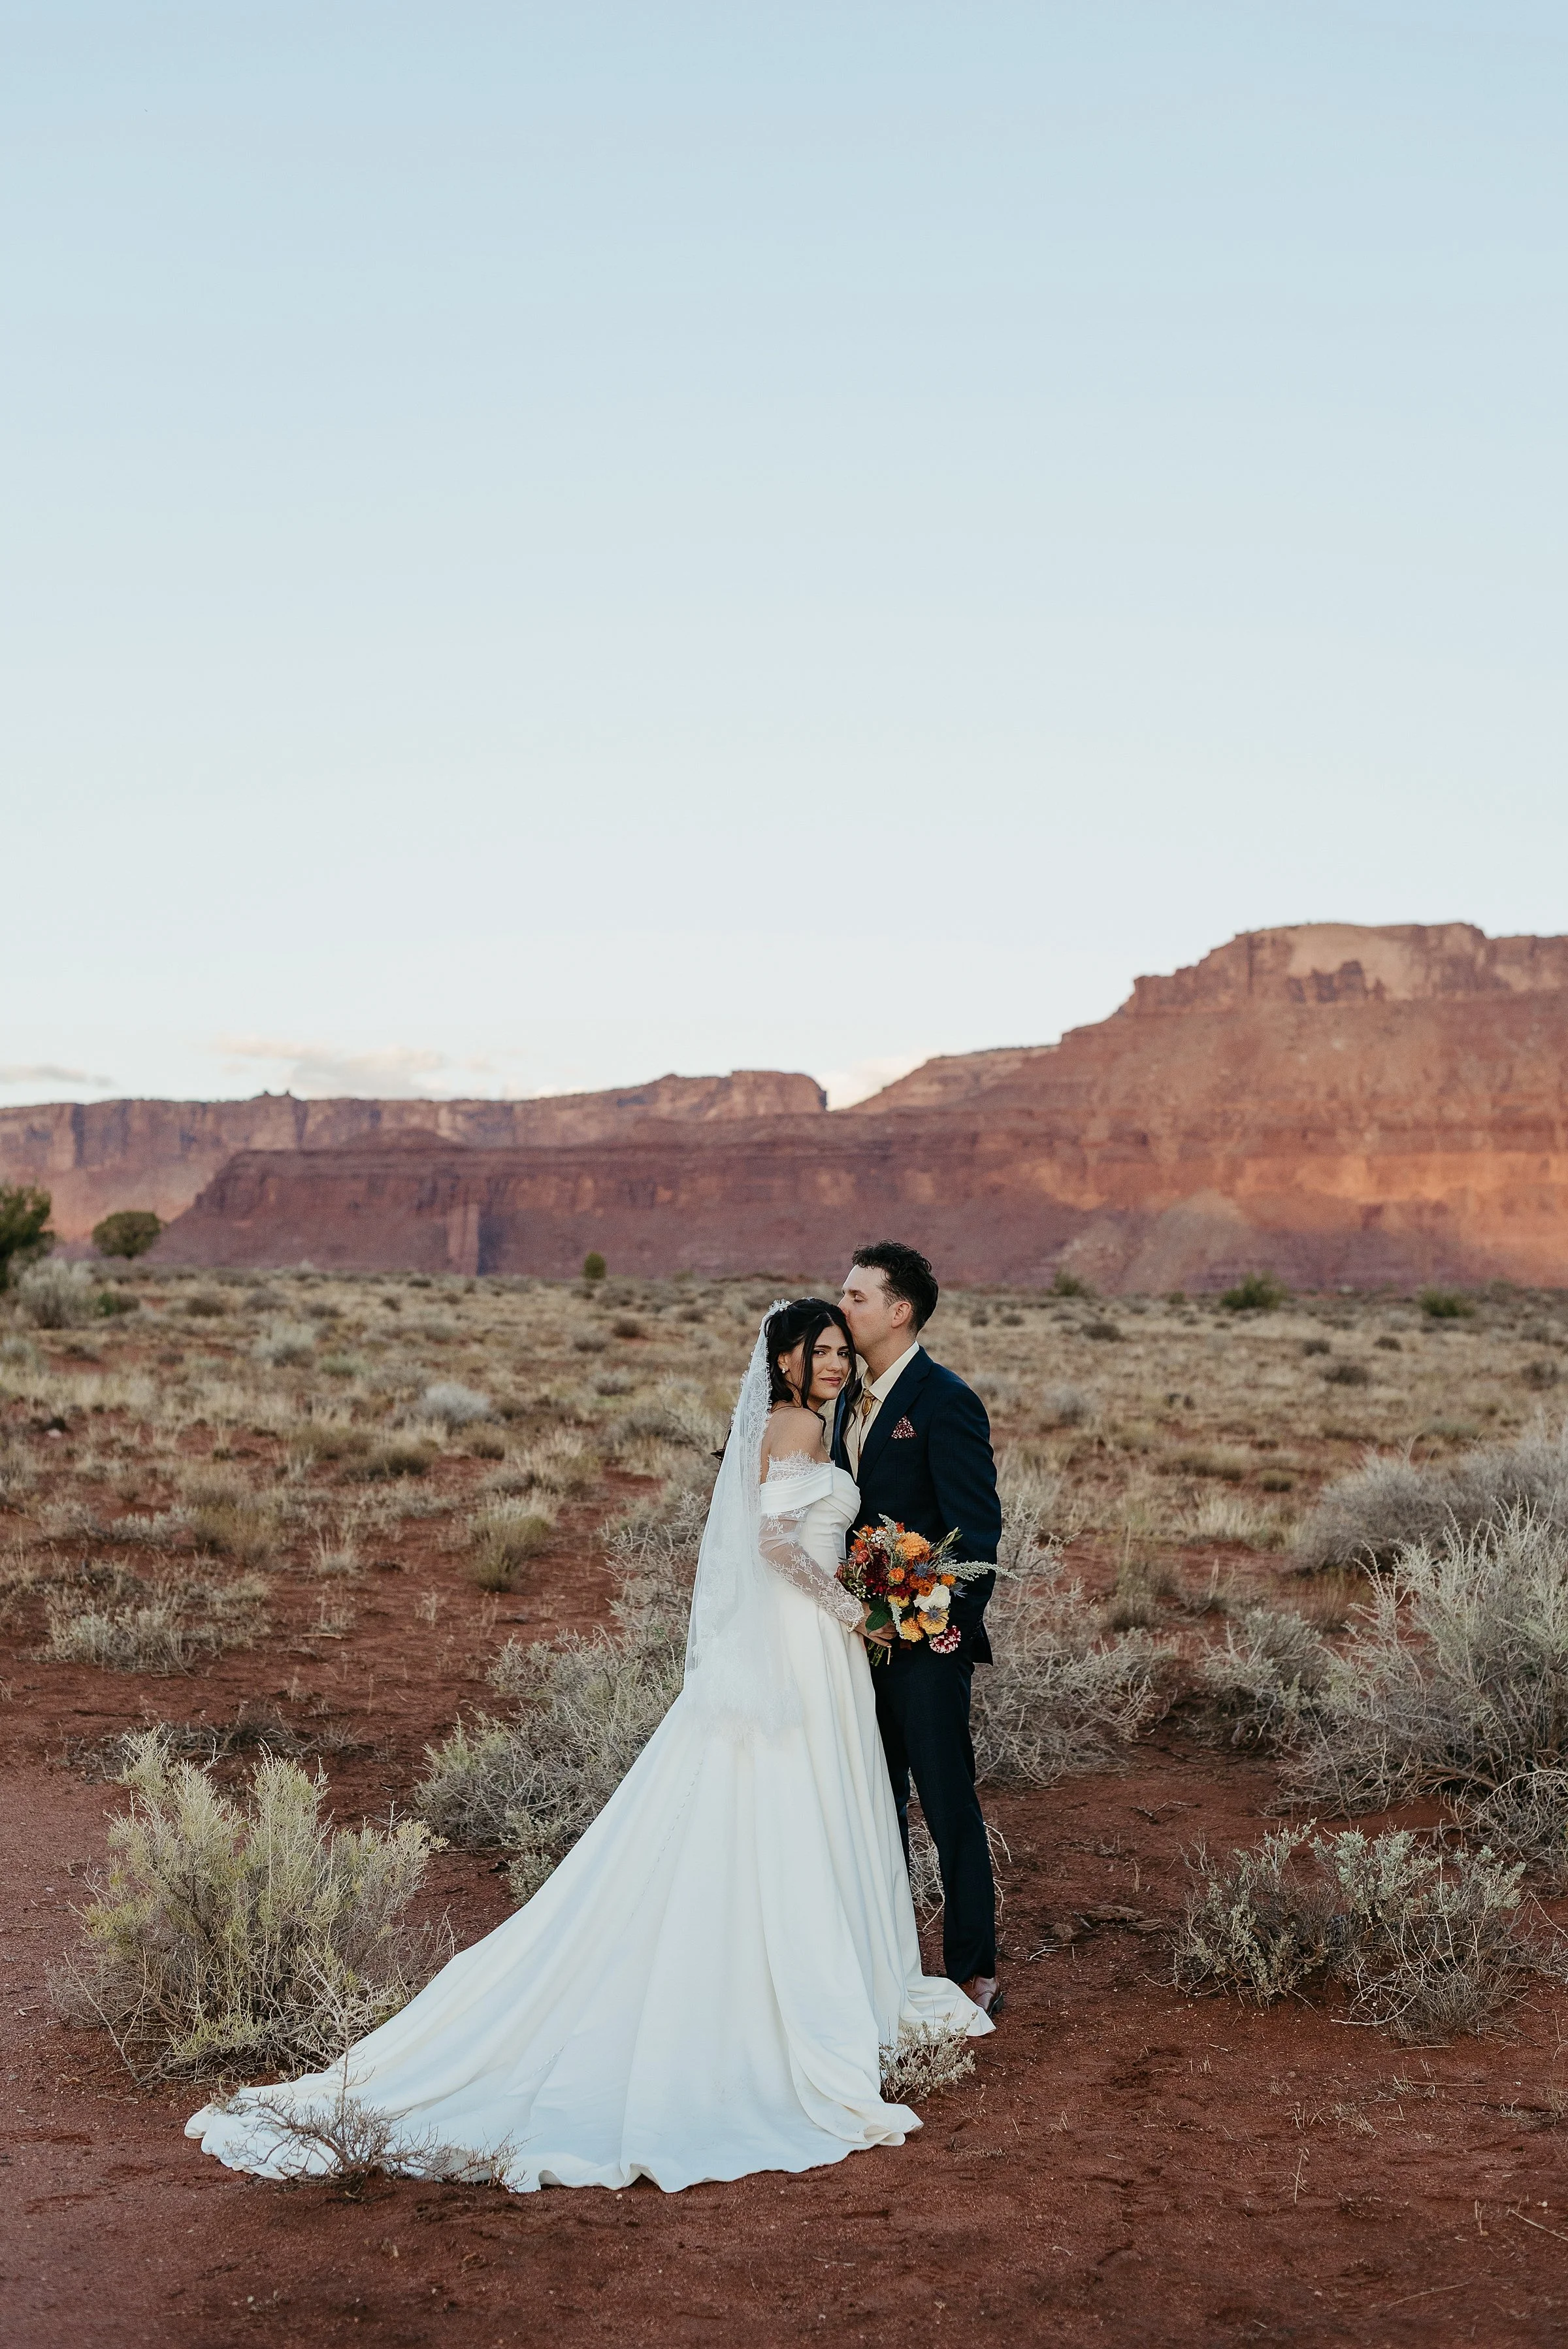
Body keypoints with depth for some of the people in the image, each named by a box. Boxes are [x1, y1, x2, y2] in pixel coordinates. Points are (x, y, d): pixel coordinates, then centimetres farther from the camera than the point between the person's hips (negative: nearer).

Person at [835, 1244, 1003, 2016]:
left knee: (949, 1807, 1)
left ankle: (973, 1973, 13)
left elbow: (979, 1530, -15)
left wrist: (954, 1629, -18)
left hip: (926, 1642, -8)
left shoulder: (946, 1402, -13)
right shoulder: (851, 1401, 12)